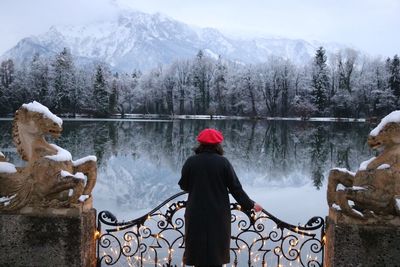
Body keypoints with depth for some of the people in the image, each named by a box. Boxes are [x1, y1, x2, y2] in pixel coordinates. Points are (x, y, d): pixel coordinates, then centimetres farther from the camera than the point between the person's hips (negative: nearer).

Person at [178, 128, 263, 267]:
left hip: (196, 214, 1)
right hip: (219, 214, 0)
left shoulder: (191, 161, -7)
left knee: (198, 249, 11)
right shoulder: (223, 162, -9)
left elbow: (183, 185, 3)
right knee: (217, 249, 13)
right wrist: (250, 204, 5)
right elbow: (235, 187, -6)